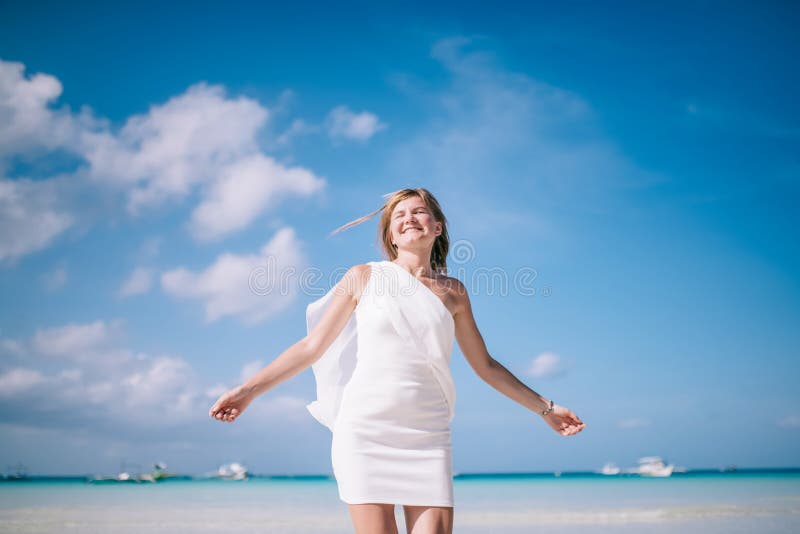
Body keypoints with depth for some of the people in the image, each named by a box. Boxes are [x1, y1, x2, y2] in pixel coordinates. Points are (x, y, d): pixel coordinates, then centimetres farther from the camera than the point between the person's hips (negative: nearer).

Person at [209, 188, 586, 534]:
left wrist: (544, 407, 22)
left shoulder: (453, 292, 12)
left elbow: (485, 366, 20)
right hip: (364, 432, -2)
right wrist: (249, 390, 3)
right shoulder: (364, 277, 6)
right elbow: (312, 347, 7)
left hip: (428, 439, 2)